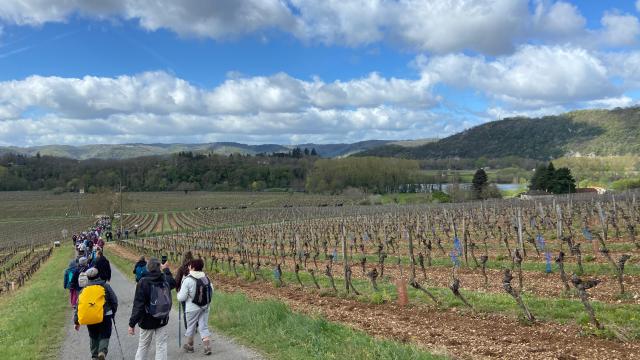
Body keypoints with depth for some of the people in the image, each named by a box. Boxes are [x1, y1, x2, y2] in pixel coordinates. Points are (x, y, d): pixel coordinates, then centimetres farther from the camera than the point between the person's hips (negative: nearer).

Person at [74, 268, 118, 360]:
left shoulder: (84, 289, 8)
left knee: (93, 337, 21)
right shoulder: (105, 286, 0)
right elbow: (114, 301, 1)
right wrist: (113, 313, 16)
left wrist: (76, 321, 13)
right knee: (104, 335, 6)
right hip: (104, 317, -3)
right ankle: (102, 351, -17)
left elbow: (78, 305, 8)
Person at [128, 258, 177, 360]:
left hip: (147, 321, -2)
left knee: (143, 347, 13)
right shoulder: (166, 279, -5)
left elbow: (138, 305, -18)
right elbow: (173, 283, 22)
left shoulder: (143, 282, -16)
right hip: (162, 320, 2)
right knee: (161, 346, 8)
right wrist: (166, 270, 31)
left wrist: (132, 323, -12)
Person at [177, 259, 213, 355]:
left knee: (191, 327, 16)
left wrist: (179, 294, 4)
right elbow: (211, 291, 6)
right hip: (205, 307, 4)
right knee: (204, 327, 11)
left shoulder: (188, 280, -18)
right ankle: (207, 347, 3)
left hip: (193, 308, -4)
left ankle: (189, 346, 33)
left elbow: (181, 297, -17)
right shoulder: (206, 278, -2)